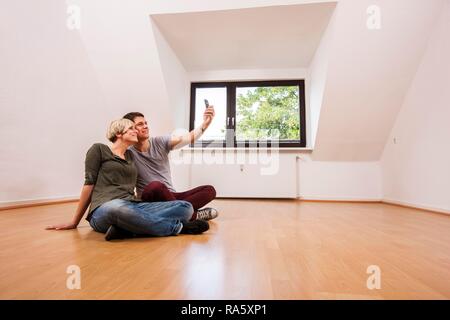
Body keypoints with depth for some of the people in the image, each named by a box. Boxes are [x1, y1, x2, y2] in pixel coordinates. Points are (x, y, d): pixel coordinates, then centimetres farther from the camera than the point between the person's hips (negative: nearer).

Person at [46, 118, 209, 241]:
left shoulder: (130, 155, 25)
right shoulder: (99, 149, 9)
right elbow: (89, 184, 5)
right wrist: (74, 222, 6)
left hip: (133, 206, 6)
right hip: (104, 210, -5)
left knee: (185, 207, -15)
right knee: (118, 208, -45)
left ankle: (126, 228, -30)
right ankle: (179, 227, -25)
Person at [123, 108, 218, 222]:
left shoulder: (160, 142, 3)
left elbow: (189, 138, -12)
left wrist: (205, 124, -27)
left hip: (170, 196, 4)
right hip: (150, 200, -4)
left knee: (209, 190, -12)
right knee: (155, 186, -38)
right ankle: (192, 215, -23)